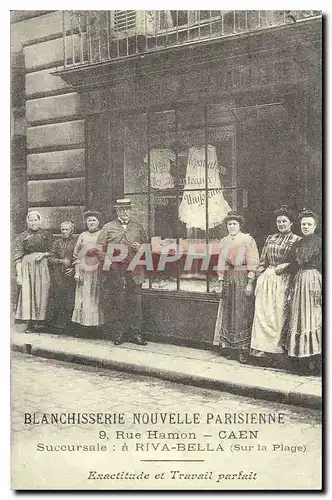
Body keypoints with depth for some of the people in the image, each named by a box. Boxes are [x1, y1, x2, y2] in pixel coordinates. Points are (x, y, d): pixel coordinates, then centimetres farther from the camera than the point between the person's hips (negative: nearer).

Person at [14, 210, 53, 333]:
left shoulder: (47, 235, 10)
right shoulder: (22, 236, 6)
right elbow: (17, 257, 1)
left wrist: (43, 254, -7)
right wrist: (19, 274, -7)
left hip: (42, 267, 1)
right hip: (27, 267, -1)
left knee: (42, 294, -2)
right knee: (28, 294, -6)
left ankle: (40, 321, 6)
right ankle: (31, 324, -3)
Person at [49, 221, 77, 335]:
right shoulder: (57, 242, 13)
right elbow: (50, 258, 9)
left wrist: (74, 269, -10)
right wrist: (61, 261, -7)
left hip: (72, 275, -2)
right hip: (58, 277, 2)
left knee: (70, 302, -4)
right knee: (57, 302, 1)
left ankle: (68, 326, 3)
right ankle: (57, 326, 8)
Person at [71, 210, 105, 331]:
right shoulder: (82, 236, 13)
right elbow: (77, 255, 13)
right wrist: (77, 272, 5)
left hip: (98, 272, -2)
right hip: (84, 272, 2)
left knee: (97, 298, -2)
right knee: (84, 298, 0)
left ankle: (98, 322, 2)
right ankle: (84, 323, 4)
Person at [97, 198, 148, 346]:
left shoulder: (138, 228, 14)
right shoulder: (108, 228, 8)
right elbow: (100, 248, 6)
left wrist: (140, 248, -1)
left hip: (133, 272, 2)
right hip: (114, 273, -2)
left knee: (135, 303, 0)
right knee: (116, 304, 0)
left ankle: (135, 334, 7)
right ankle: (119, 333, 9)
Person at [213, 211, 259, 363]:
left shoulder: (248, 240, -2)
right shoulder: (223, 241, 14)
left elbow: (252, 263, -7)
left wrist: (250, 283, -14)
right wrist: (221, 282, 9)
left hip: (243, 278, -5)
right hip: (228, 279, 5)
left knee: (242, 315, -4)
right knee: (228, 314, 5)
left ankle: (243, 350, 0)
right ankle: (230, 347, 14)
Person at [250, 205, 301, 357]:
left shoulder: (296, 240, 2)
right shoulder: (270, 238, 14)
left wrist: (286, 265, -15)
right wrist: (259, 279, 8)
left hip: (283, 280, -3)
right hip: (266, 278, 4)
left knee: (279, 312, -3)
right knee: (262, 311, 0)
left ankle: (277, 345, 9)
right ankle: (260, 346, 4)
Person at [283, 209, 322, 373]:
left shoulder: (319, 242, -4)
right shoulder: (297, 244, 13)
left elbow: (321, 267, -9)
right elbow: (293, 267, 13)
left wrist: (321, 287, -15)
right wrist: (292, 286, 6)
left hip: (313, 281, -6)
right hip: (299, 282, 6)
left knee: (312, 317, -3)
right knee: (297, 317, 5)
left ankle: (312, 358, 4)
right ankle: (301, 357, 13)